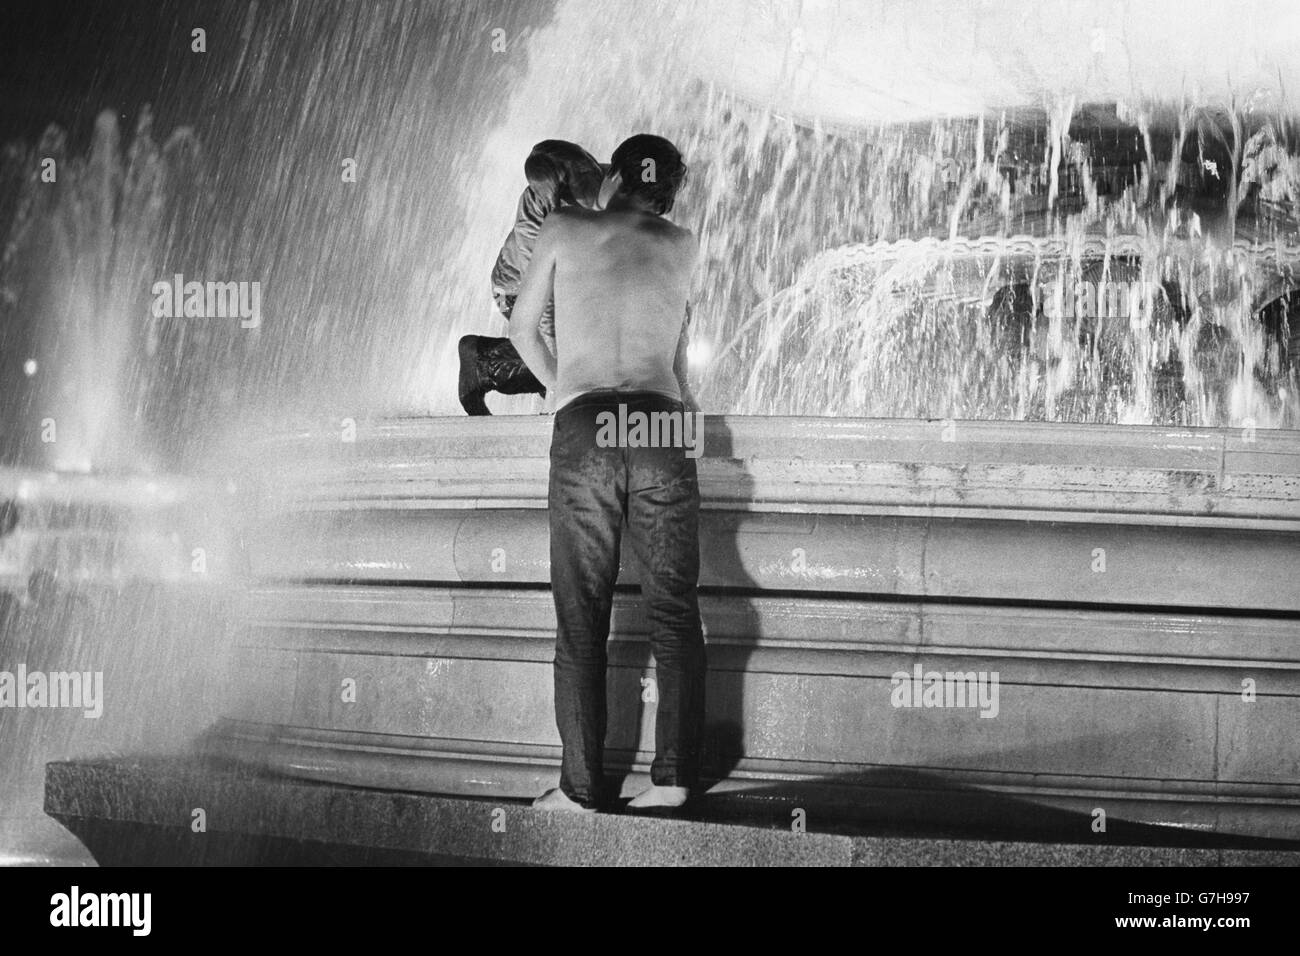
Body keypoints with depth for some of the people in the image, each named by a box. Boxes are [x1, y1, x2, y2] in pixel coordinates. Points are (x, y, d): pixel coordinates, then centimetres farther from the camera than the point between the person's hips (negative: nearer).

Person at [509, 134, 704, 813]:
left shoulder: (565, 228, 14)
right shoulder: (682, 247, 18)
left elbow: (523, 327, 25)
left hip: (584, 431, -1)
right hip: (661, 424, 1)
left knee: (581, 618, 1)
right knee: (674, 610, 5)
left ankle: (580, 788, 0)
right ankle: (673, 775, -1)